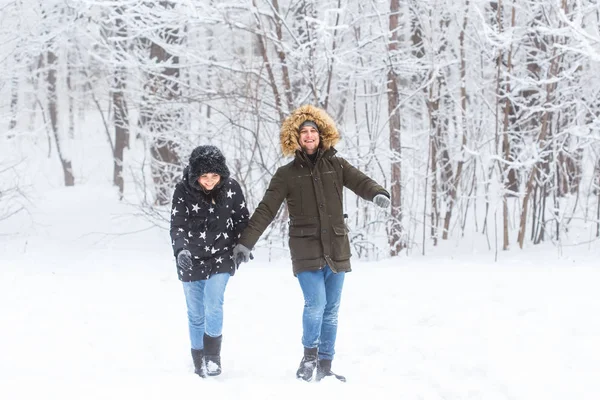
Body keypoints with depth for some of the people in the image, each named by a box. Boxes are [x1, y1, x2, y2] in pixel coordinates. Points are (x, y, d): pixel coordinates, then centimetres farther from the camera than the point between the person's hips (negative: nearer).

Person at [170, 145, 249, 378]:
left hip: (220, 256, 0)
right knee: (196, 314, 9)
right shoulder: (183, 190, -16)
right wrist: (181, 249, -37)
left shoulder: (231, 188, -11)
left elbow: (241, 218, 4)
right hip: (191, 260, 0)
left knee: (213, 305, -16)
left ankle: (212, 356, -1)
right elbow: (177, 226, -20)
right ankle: (199, 360, 24)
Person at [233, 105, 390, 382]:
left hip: (336, 249, 3)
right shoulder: (287, 175, 2)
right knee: (315, 304, -17)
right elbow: (265, 211, -1)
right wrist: (245, 243, -8)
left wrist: (378, 193, -34)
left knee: (331, 310, 7)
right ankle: (309, 354, 4)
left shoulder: (336, 166, 6)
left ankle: (325, 367, 16)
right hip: (306, 251, -2)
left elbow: (360, 182, -10)